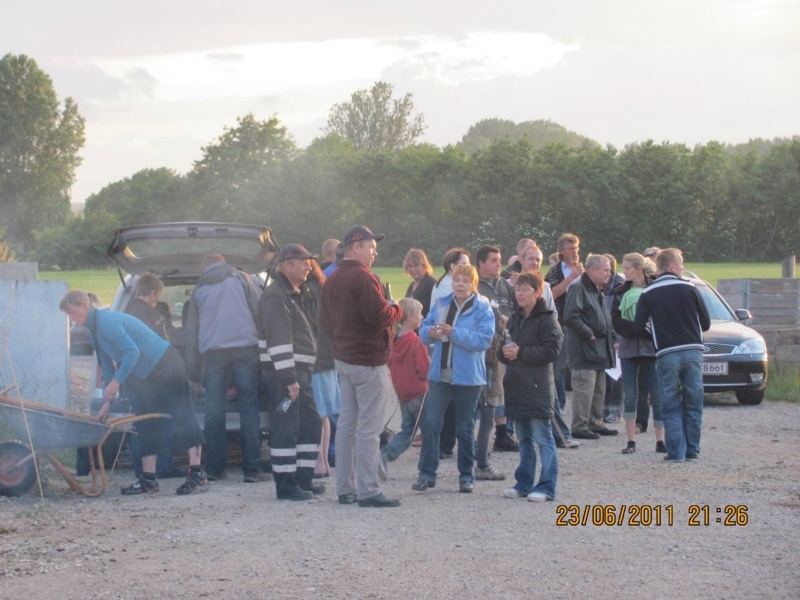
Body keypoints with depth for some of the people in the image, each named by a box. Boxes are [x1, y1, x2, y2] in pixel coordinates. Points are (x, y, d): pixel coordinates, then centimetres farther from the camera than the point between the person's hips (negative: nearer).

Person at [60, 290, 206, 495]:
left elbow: (132, 352, -27)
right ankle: (148, 479, 11)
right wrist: (107, 402, 14)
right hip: (148, 374, 11)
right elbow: (107, 367, 18)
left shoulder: (107, 322, -19)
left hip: (166, 366, -11)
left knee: (182, 416, -11)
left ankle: (197, 475, -13)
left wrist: (116, 381, -24)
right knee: (144, 424, 8)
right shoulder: (94, 331, 12)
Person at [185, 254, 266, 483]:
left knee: (214, 411, 7)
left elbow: (191, 332, 17)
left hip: (213, 354, 1)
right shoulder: (241, 279, 12)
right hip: (245, 349, -1)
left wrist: (194, 372, 20)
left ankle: (214, 468, 7)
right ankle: (252, 469, -4)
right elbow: (259, 312, 2)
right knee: (248, 408, -1)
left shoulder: (199, 290, 17)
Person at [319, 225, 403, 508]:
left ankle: (345, 489, 16)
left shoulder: (331, 281, 11)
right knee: (369, 427, -6)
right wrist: (397, 310, -5)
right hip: (369, 362, -9)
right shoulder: (363, 278, -17)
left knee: (346, 423, 13)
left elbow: (325, 322, 15)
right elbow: (380, 315, -24)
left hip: (343, 359, 9)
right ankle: (368, 491, -5)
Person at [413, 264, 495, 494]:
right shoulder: (440, 305, 8)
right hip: (439, 374, 3)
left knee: (465, 429, 7)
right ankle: (427, 473, 1)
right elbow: (424, 330, 10)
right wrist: (430, 332, -14)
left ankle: (466, 476, 18)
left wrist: (454, 332, -24)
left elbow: (484, 339, -17)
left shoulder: (482, 309, -6)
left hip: (468, 377, -3)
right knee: (430, 423, -5)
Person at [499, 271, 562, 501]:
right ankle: (524, 484, 20)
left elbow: (552, 350, -15)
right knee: (524, 439, 14)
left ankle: (546, 487, -2)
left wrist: (521, 353, -16)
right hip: (517, 386, 8)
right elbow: (506, 349, 23)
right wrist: (505, 352, -1)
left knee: (543, 438, -4)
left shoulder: (546, 319, -8)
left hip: (538, 388, -8)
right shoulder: (514, 319, 16)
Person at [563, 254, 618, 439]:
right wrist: (589, 334, -19)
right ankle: (579, 427, -6)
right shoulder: (579, 289, -13)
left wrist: (611, 337, 16)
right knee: (584, 389, -10)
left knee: (599, 389, 14)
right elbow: (570, 317, -24)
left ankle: (595, 423, 23)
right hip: (584, 349, -10)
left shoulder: (598, 292, 19)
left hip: (599, 349, 10)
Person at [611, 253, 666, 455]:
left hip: (652, 348, -3)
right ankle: (631, 441, 9)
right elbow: (616, 322, -3)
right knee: (630, 396, 3)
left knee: (658, 395, -2)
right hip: (628, 348, 3)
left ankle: (660, 441, 5)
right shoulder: (621, 292, 5)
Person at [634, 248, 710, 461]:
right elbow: (705, 323, 6)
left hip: (666, 355, 0)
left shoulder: (647, 295, 3)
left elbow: (638, 328, 0)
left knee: (671, 406, 6)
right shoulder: (689, 288, 2)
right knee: (693, 403, 10)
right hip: (693, 352, 0)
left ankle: (676, 450, -1)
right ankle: (692, 450, 11)